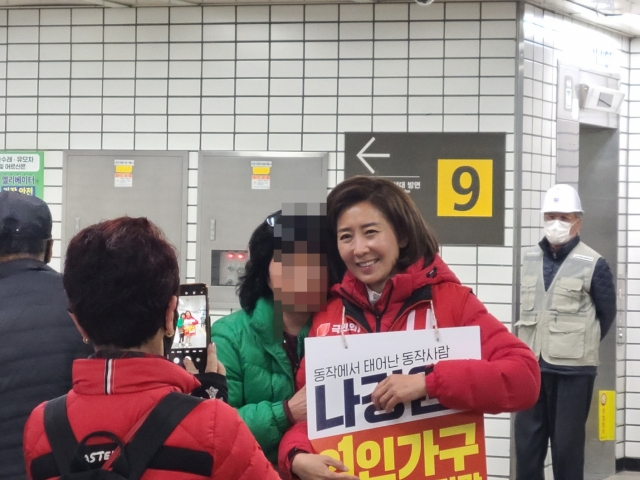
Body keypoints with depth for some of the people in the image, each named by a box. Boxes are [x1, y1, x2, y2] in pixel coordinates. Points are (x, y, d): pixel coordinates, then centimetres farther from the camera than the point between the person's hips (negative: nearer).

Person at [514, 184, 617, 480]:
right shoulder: (531, 259, 9)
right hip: (531, 365, 5)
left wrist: (582, 345, 8)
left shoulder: (593, 264, -7)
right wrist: (538, 343, 13)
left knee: (567, 442, 2)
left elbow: (606, 313, 2)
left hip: (572, 369, -5)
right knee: (527, 439, 8)